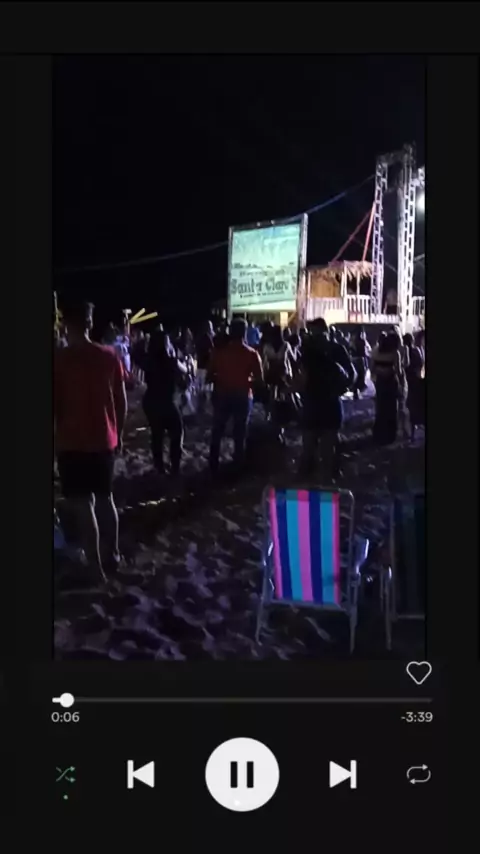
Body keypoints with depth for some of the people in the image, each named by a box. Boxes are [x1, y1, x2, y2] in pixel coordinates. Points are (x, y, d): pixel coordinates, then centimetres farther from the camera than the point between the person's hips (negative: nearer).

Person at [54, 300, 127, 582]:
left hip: (73, 442, -5)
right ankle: (112, 555, 28)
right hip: (104, 440, 5)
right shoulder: (109, 356, 0)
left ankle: (96, 567, 2)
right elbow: (121, 401, 5)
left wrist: (56, 437, 3)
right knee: (105, 498, 19)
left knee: (83, 505, 1)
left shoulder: (60, 359, -12)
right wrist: (118, 434, 17)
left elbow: (55, 405, -9)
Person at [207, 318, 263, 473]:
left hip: (222, 395, 1)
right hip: (242, 396, -1)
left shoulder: (219, 352, -6)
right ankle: (238, 466, 18)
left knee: (217, 432, 13)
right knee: (240, 433, 12)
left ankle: (213, 466, 15)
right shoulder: (252, 354, -7)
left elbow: (210, 376, -5)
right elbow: (259, 378, -7)